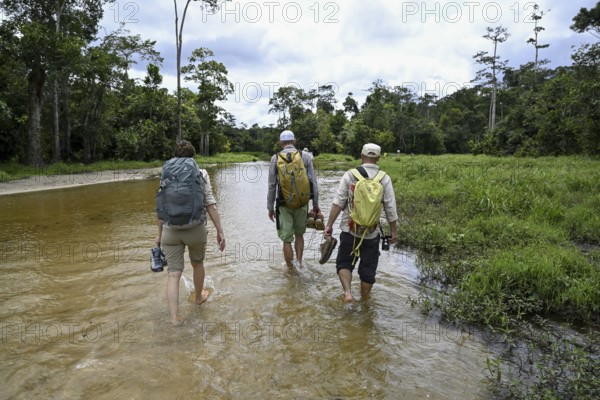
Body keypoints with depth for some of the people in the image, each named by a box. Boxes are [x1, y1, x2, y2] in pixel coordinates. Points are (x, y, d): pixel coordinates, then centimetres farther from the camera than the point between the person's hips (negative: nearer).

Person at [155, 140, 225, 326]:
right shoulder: (201, 174, -2)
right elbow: (210, 204, -9)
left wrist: (159, 234, 18)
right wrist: (220, 231, -6)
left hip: (171, 231, 1)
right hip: (196, 229, -1)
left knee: (173, 273, 4)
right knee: (197, 263, 23)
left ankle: (174, 318, -3)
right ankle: (199, 296, 45)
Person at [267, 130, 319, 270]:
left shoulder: (276, 158, -1)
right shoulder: (306, 156, 0)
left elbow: (272, 186, -1)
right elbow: (313, 182, -1)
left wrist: (270, 208, 7)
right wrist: (316, 204, 7)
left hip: (284, 203, -1)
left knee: (287, 239, 7)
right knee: (299, 234, 23)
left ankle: (291, 269, 15)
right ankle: (299, 261, 17)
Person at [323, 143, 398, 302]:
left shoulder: (350, 175, -5)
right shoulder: (385, 179, -2)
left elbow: (338, 202, -9)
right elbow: (390, 208, -2)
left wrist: (329, 225, -4)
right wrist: (393, 231, 8)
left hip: (349, 231, -1)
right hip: (372, 234, 1)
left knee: (344, 262, 17)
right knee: (368, 269, 14)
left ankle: (347, 292, -3)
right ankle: (364, 301, 25)